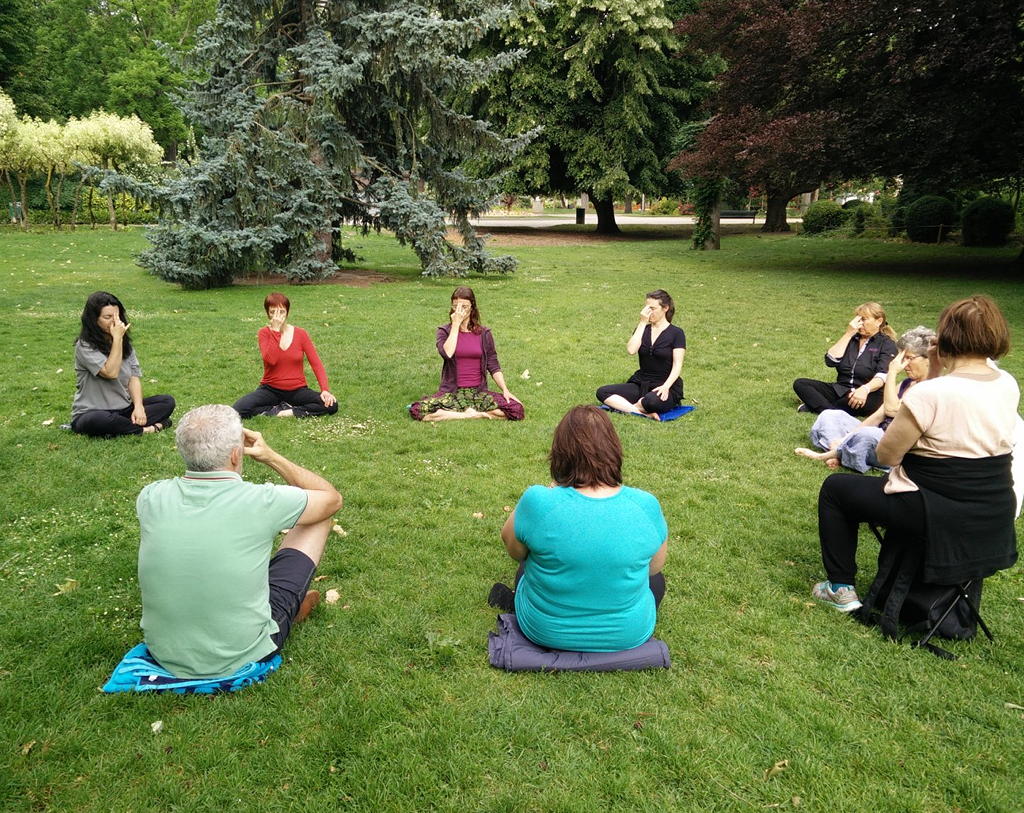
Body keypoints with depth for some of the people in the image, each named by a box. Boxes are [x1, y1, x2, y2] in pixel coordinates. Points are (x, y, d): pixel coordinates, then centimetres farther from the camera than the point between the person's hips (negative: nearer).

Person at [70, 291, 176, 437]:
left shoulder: (125, 342, 9)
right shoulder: (85, 346, -12)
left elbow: (134, 377, 2)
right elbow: (111, 372, -23)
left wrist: (138, 407, -15)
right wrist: (116, 338, -20)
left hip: (124, 409, 6)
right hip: (91, 413, -6)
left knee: (167, 401, -11)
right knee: (101, 421, -41)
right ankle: (147, 429, -22)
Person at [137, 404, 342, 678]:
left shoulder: (150, 499, -13)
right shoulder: (260, 502, -23)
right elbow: (332, 498, -2)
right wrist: (269, 456, 1)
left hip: (165, 656, 4)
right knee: (319, 517, 9)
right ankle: (292, 607, 37)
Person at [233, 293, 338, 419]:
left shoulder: (300, 334, -2)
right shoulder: (264, 333, -4)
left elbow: (316, 364, -7)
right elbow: (270, 360, -22)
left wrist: (325, 390, -22)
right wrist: (276, 330, -22)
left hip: (297, 390, 0)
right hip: (271, 389, 0)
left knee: (331, 405, -25)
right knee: (238, 409, -26)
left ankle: (290, 413, -15)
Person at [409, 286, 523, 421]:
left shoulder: (484, 334, 7)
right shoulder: (445, 331, 2)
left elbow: (494, 366, 6)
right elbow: (447, 353, -19)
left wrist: (505, 390, -8)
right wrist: (455, 324, -12)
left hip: (479, 392, 1)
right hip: (451, 393, -1)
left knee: (516, 409, -23)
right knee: (417, 410, -29)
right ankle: (474, 414, -17)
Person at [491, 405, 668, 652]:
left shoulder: (539, 502, -26)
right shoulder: (646, 505, -19)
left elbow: (515, 551, -4)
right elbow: (654, 566, -1)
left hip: (545, 631, 2)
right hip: (628, 635, -1)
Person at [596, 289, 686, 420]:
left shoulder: (676, 333, -2)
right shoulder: (643, 329, 10)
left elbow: (677, 365, -10)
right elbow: (631, 350, -10)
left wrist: (666, 386, -26)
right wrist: (642, 323, -10)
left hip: (664, 387, -5)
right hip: (641, 383, 5)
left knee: (653, 401, -41)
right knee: (602, 392, -18)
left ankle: (627, 406, -10)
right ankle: (643, 413, -32)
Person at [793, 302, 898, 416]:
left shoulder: (887, 344, 1)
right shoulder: (852, 338, 18)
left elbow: (882, 376, -17)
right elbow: (830, 361, 0)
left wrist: (865, 389, -39)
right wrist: (848, 334, -2)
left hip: (868, 396, -6)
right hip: (840, 391, 6)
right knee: (800, 384, -14)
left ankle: (815, 406, -29)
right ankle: (832, 413, -32)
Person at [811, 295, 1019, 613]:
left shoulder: (929, 393, -25)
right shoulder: (1008, 385, -2)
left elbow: (887, 455, -15)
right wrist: (937, 373, 3)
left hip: (940, 517, -7)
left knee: (835, 488, 13)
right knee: (909, 484, 38)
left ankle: (841, 589, 19)